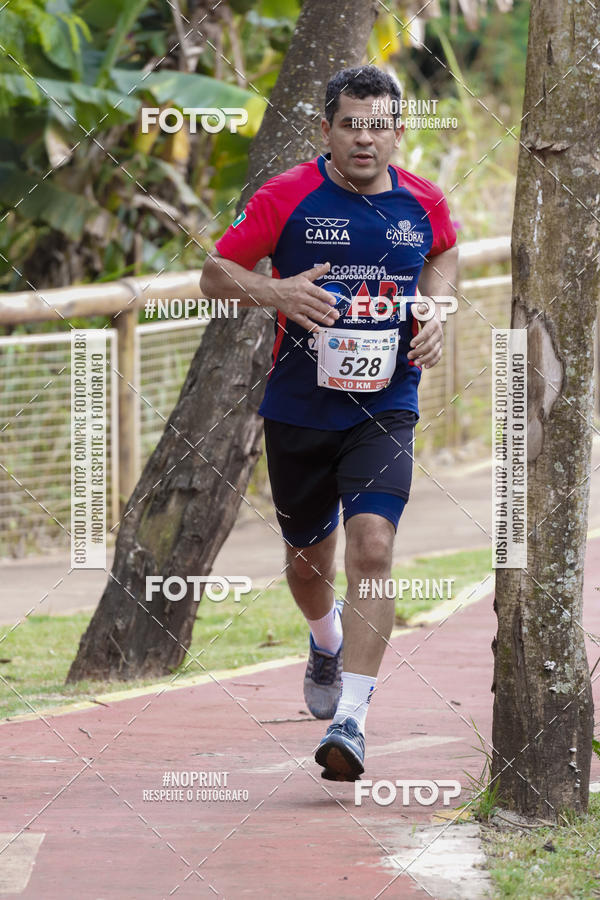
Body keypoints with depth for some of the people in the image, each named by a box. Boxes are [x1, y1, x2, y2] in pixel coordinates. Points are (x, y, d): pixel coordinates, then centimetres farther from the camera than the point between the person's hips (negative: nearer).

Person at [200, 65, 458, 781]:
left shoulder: (424, 202, 0)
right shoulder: (286, 197, -9)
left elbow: (444, 257, 23)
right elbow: (214, 273, -3)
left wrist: (435, 312, 3)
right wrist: (277, 292, -22)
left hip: (384, 407, 0)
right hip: (298, 407, 0)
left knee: (371, 547, -20)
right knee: (308, 558, 15)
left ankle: (350, 721, -20)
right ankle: (326, 643, 51)